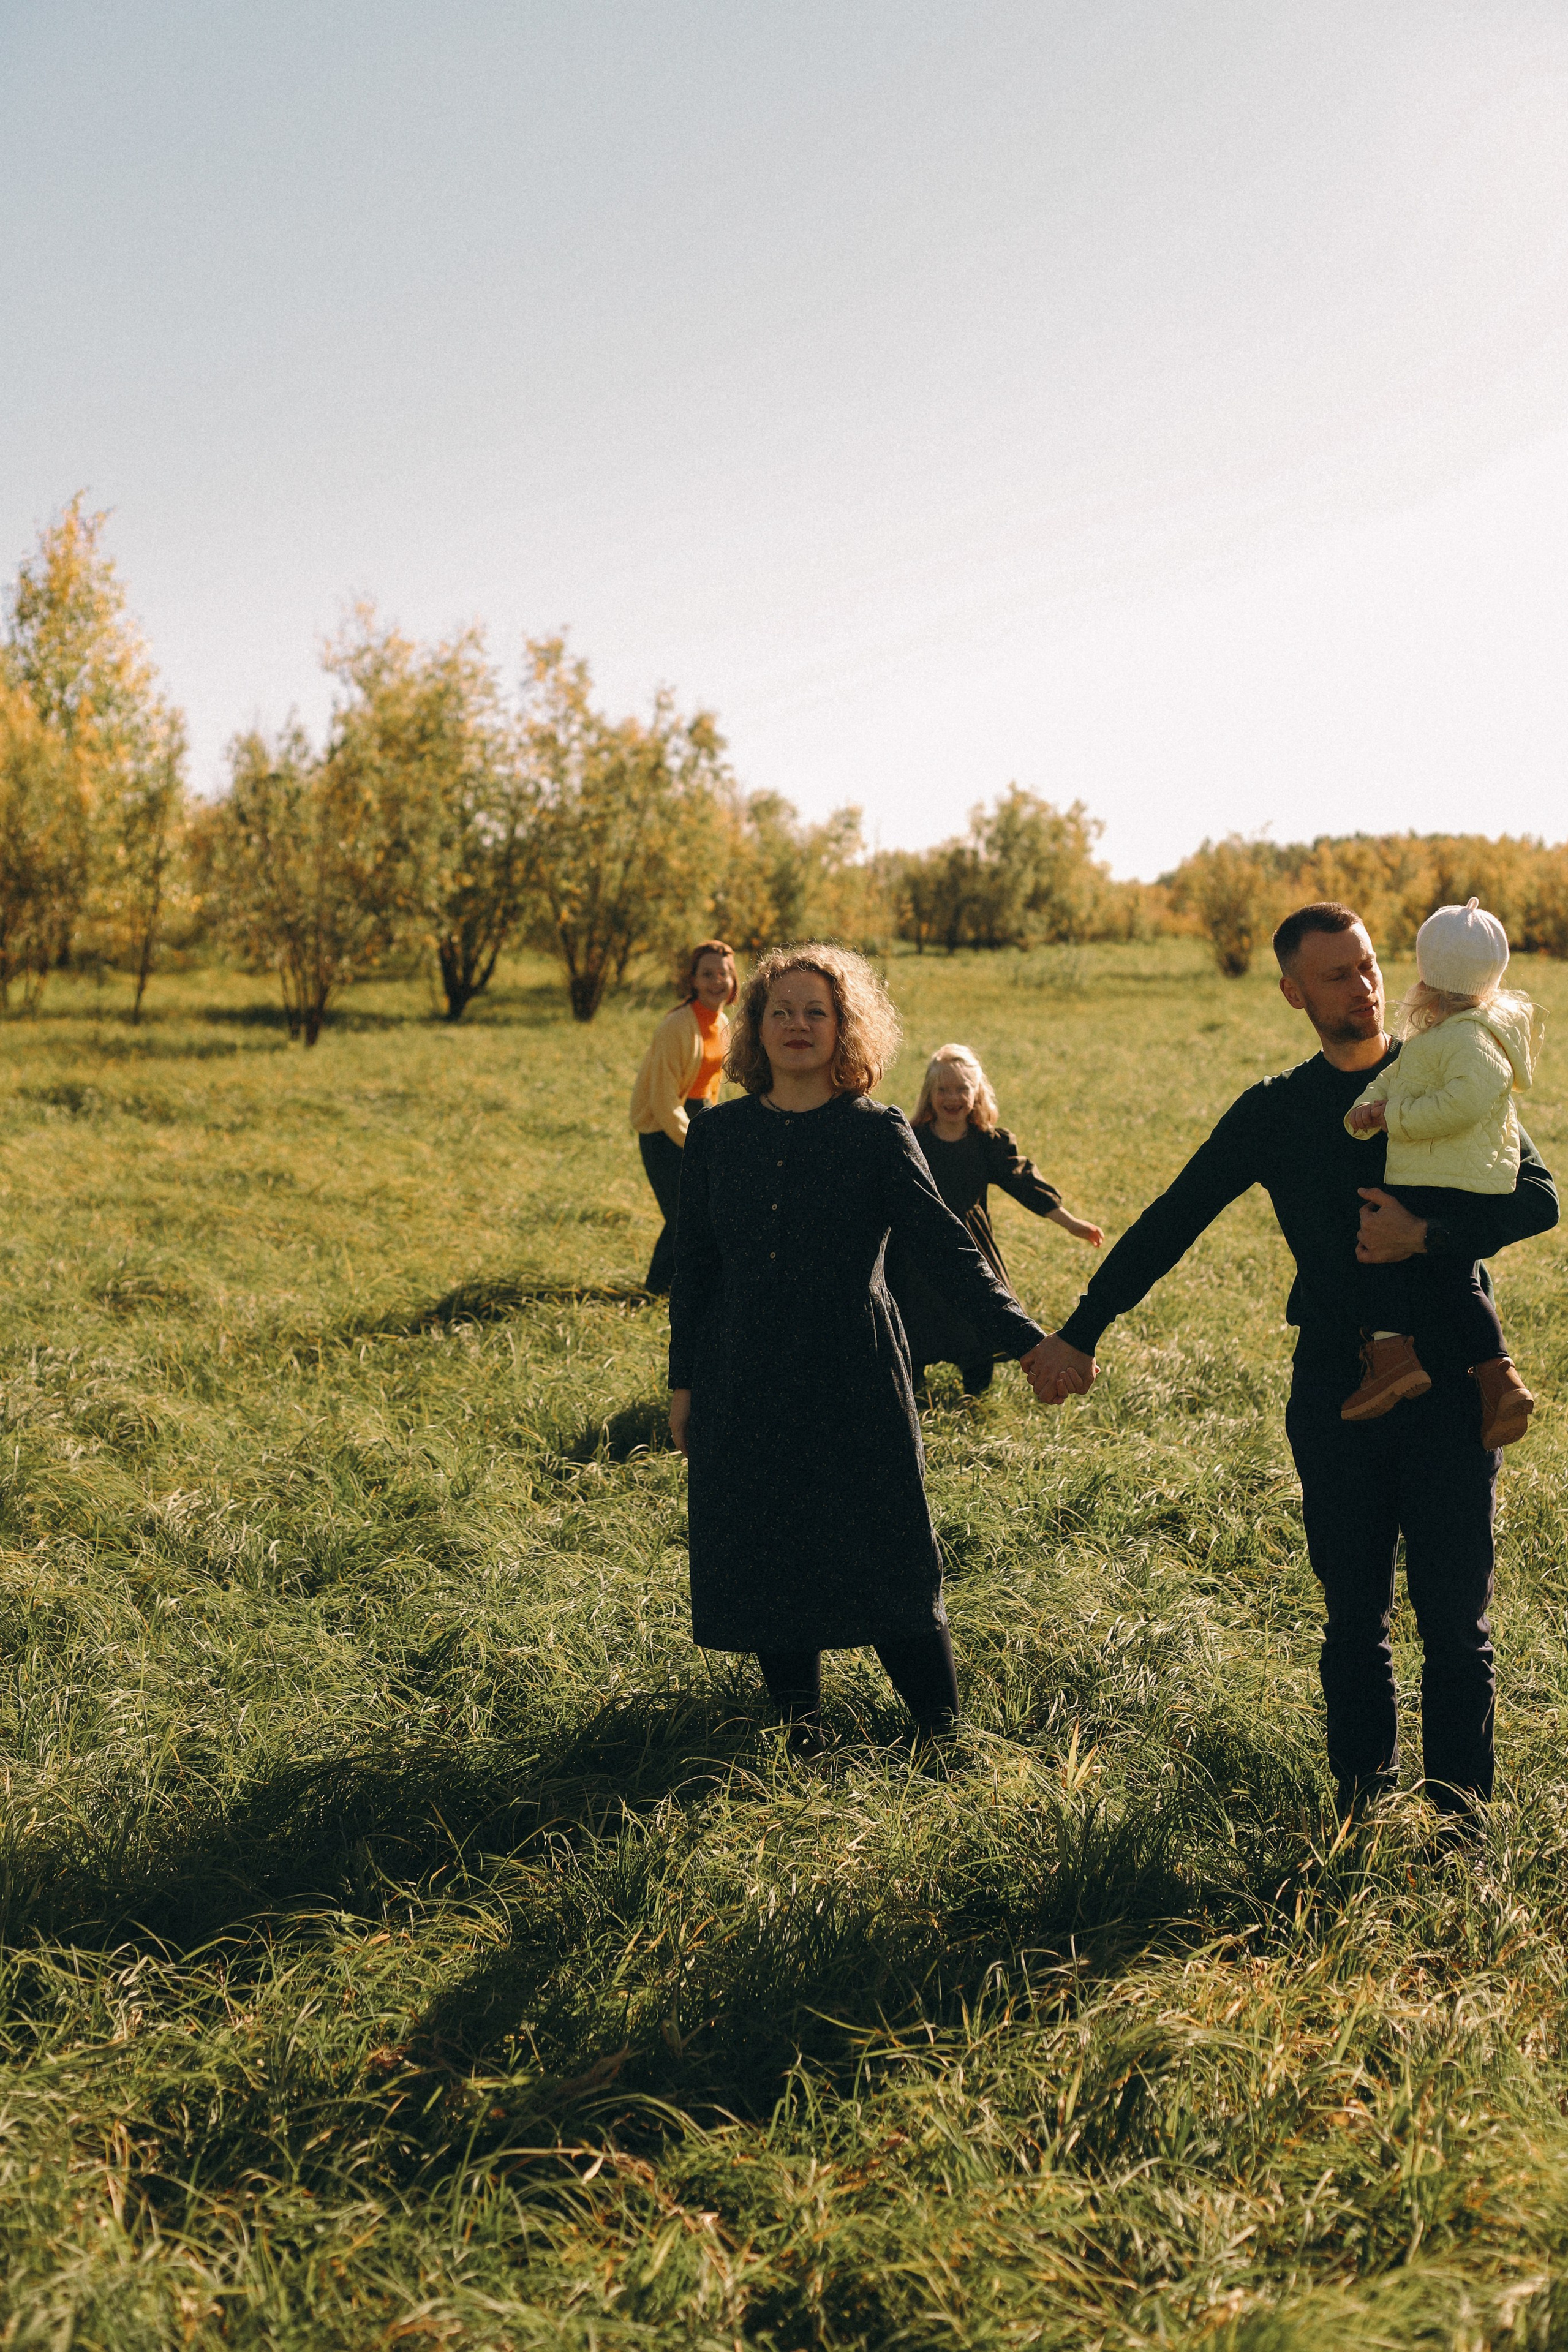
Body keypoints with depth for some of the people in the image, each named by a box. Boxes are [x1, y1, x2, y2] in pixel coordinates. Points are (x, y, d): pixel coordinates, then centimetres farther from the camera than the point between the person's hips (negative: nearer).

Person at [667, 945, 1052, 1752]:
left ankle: (944, 1736, 15)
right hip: (745, 1388, 3)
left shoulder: (878, 1134, -3)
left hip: (855, 1383, -2)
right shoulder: (718, 1134, 5)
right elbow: (694, 1265, 11)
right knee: (765, 1564, 7)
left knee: (889, 1558, -1)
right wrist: (683, 1382, 11)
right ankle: (799, 1729, 26)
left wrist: (1027, 1342, -20)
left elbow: (946, 1250, -9)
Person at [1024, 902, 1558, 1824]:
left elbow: (1539, 1196, -3)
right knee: (1354, 1619, 9)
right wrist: (1080, 1332, 0)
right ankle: (1364, 1798, 22)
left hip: (1449, 1383, -1)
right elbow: (1171, 1223, 5)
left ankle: (1459, 1811, 14)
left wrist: (1427, 1236, -18)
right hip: (1336, 1392, 1)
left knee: (1456, 1618, 2)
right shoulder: (1275, 1111, 6)